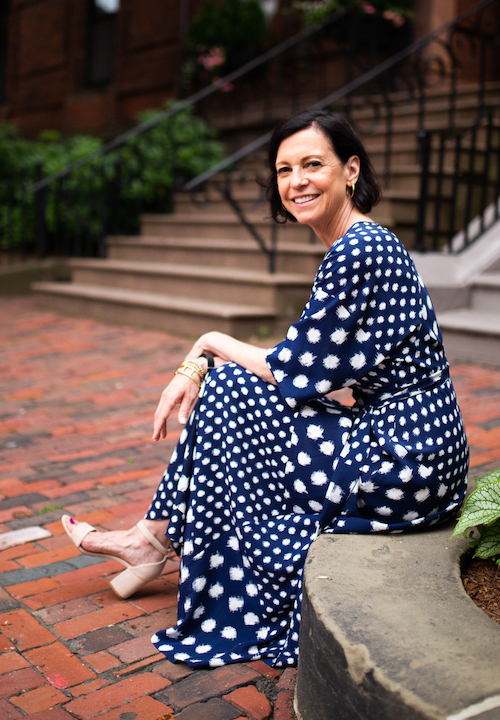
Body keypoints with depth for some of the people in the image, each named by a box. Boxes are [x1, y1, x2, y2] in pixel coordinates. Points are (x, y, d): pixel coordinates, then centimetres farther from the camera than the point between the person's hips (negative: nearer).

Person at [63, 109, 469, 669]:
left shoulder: (358, 252, -20)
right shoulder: (357, 245, 11)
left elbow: (296, 374, -17)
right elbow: (306, 366, 11)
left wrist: (214, 345, 0)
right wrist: (202, 367, 1)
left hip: (403, 463, -9)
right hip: (412, 448, 9)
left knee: (225, 393, -7)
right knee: (224, 383, 8)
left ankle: (154, 539, 15)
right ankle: (152, 541, 18)